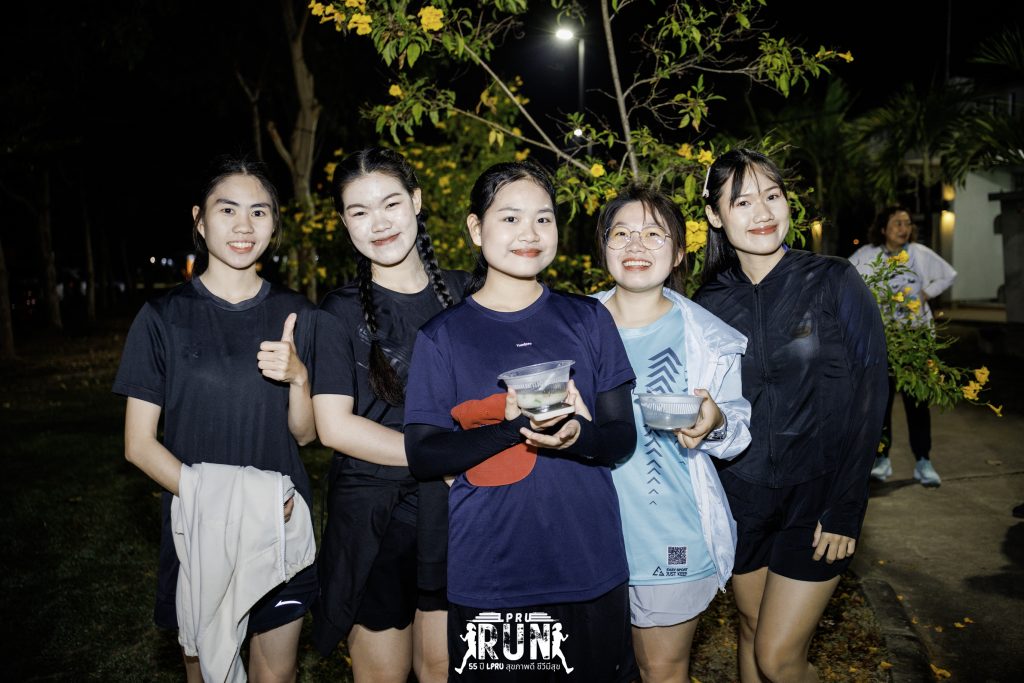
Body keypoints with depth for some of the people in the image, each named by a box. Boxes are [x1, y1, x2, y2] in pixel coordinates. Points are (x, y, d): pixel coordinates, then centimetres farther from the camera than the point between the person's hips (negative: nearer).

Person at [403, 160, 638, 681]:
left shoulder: (587, 319, 2)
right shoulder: (442, 335, -2)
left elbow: (622, 437, 2)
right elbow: (422, 455, -7)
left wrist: (576, 436, -21)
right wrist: (517, 422, -21)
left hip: (591, 571, 2)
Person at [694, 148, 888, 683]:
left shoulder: (834, 282, -9)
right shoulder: (709, 303, 0)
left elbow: (868, 398, -9)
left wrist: (845, 508, -12)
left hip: (817, 495, -3)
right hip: (742, 495, 3)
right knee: (753, 633, 17)